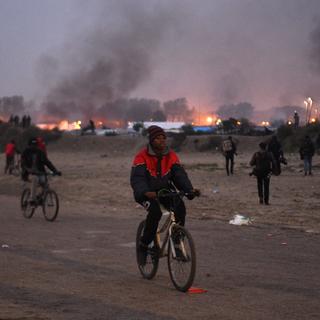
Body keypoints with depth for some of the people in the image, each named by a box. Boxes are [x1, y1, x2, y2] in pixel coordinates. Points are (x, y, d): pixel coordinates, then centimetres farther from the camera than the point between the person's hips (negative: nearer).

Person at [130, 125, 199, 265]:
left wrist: (190, 190, -25)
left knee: (180, 206, -25)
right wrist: (146, 192, -45)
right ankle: (143, 246, -14)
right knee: (155, 210, -33)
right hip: (147, 193, -4)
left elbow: (179, 174, -6)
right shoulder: (142, 157, -14)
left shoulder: (171, 156, 0)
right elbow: (136, 179, -25)